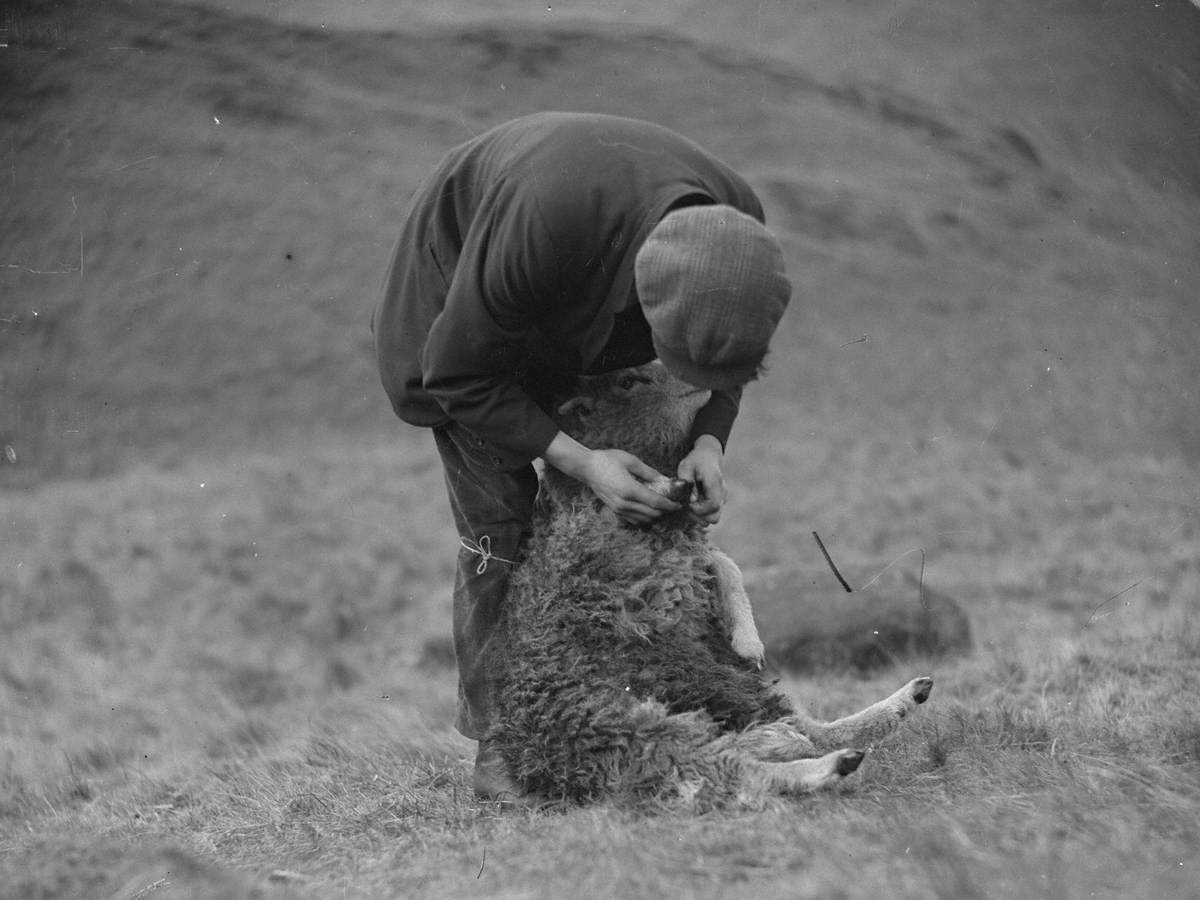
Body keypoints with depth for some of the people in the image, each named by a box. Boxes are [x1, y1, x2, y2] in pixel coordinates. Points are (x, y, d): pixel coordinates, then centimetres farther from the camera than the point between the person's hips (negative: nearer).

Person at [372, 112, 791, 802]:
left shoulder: (737, 226, -29)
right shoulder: (542, 224, -46)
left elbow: (726, 365, -5)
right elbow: (458, 375, -30)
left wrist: (709, 440, -24)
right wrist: (579, 461, -34)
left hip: (581, 331, 5)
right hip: (456, 293, -5)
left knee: (626, 518, -4)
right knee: (498, 525, -12)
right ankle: (498, 744, -3)